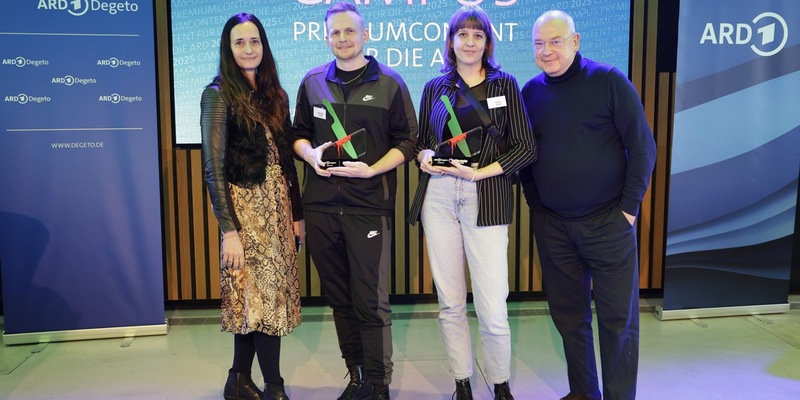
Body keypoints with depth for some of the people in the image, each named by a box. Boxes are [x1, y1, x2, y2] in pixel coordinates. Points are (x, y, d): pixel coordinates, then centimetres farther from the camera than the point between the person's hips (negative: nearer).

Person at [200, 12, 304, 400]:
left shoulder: (275, 94, 12)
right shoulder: (219, 94, -7)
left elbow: (287, 159, 12)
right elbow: (213, 167, -11)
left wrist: (298, 213, 9)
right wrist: (229, 229, -16)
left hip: (279, 204, 6)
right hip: (246, 206, -6)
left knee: (254, 297, 11)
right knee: (265, 294, -2)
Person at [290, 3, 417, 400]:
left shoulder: (389, 82, 1)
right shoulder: (312, 82, 10)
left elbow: (406, 142, 1)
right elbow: (299, 133, 18)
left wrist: (371, 170, -15)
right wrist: (310, 154, -5)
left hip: (369, 207, -3)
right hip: (320, 207, 4)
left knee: (371, 301, 0)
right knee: (339, 297, 11)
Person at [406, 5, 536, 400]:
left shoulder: (505, 84, 7)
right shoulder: (435, 87, 13)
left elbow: (526, 147, 2)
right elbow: (421, 141, 18)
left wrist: (481, 172, -10)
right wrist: (424, 157, -5)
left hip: (485, 198, -2)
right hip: (438, 197, 3)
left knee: (493, 309, -5)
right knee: (450, 303, 7)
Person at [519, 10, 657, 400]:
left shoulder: (608, 81, -6)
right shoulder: (531, 92, 5)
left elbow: (641, 145, -6)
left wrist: (630, 206, -8)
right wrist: (534, 205, 9)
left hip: (607, 221, -3)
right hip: (551, 225, 4)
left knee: (618, 317, 3)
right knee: (568, 314, 11)